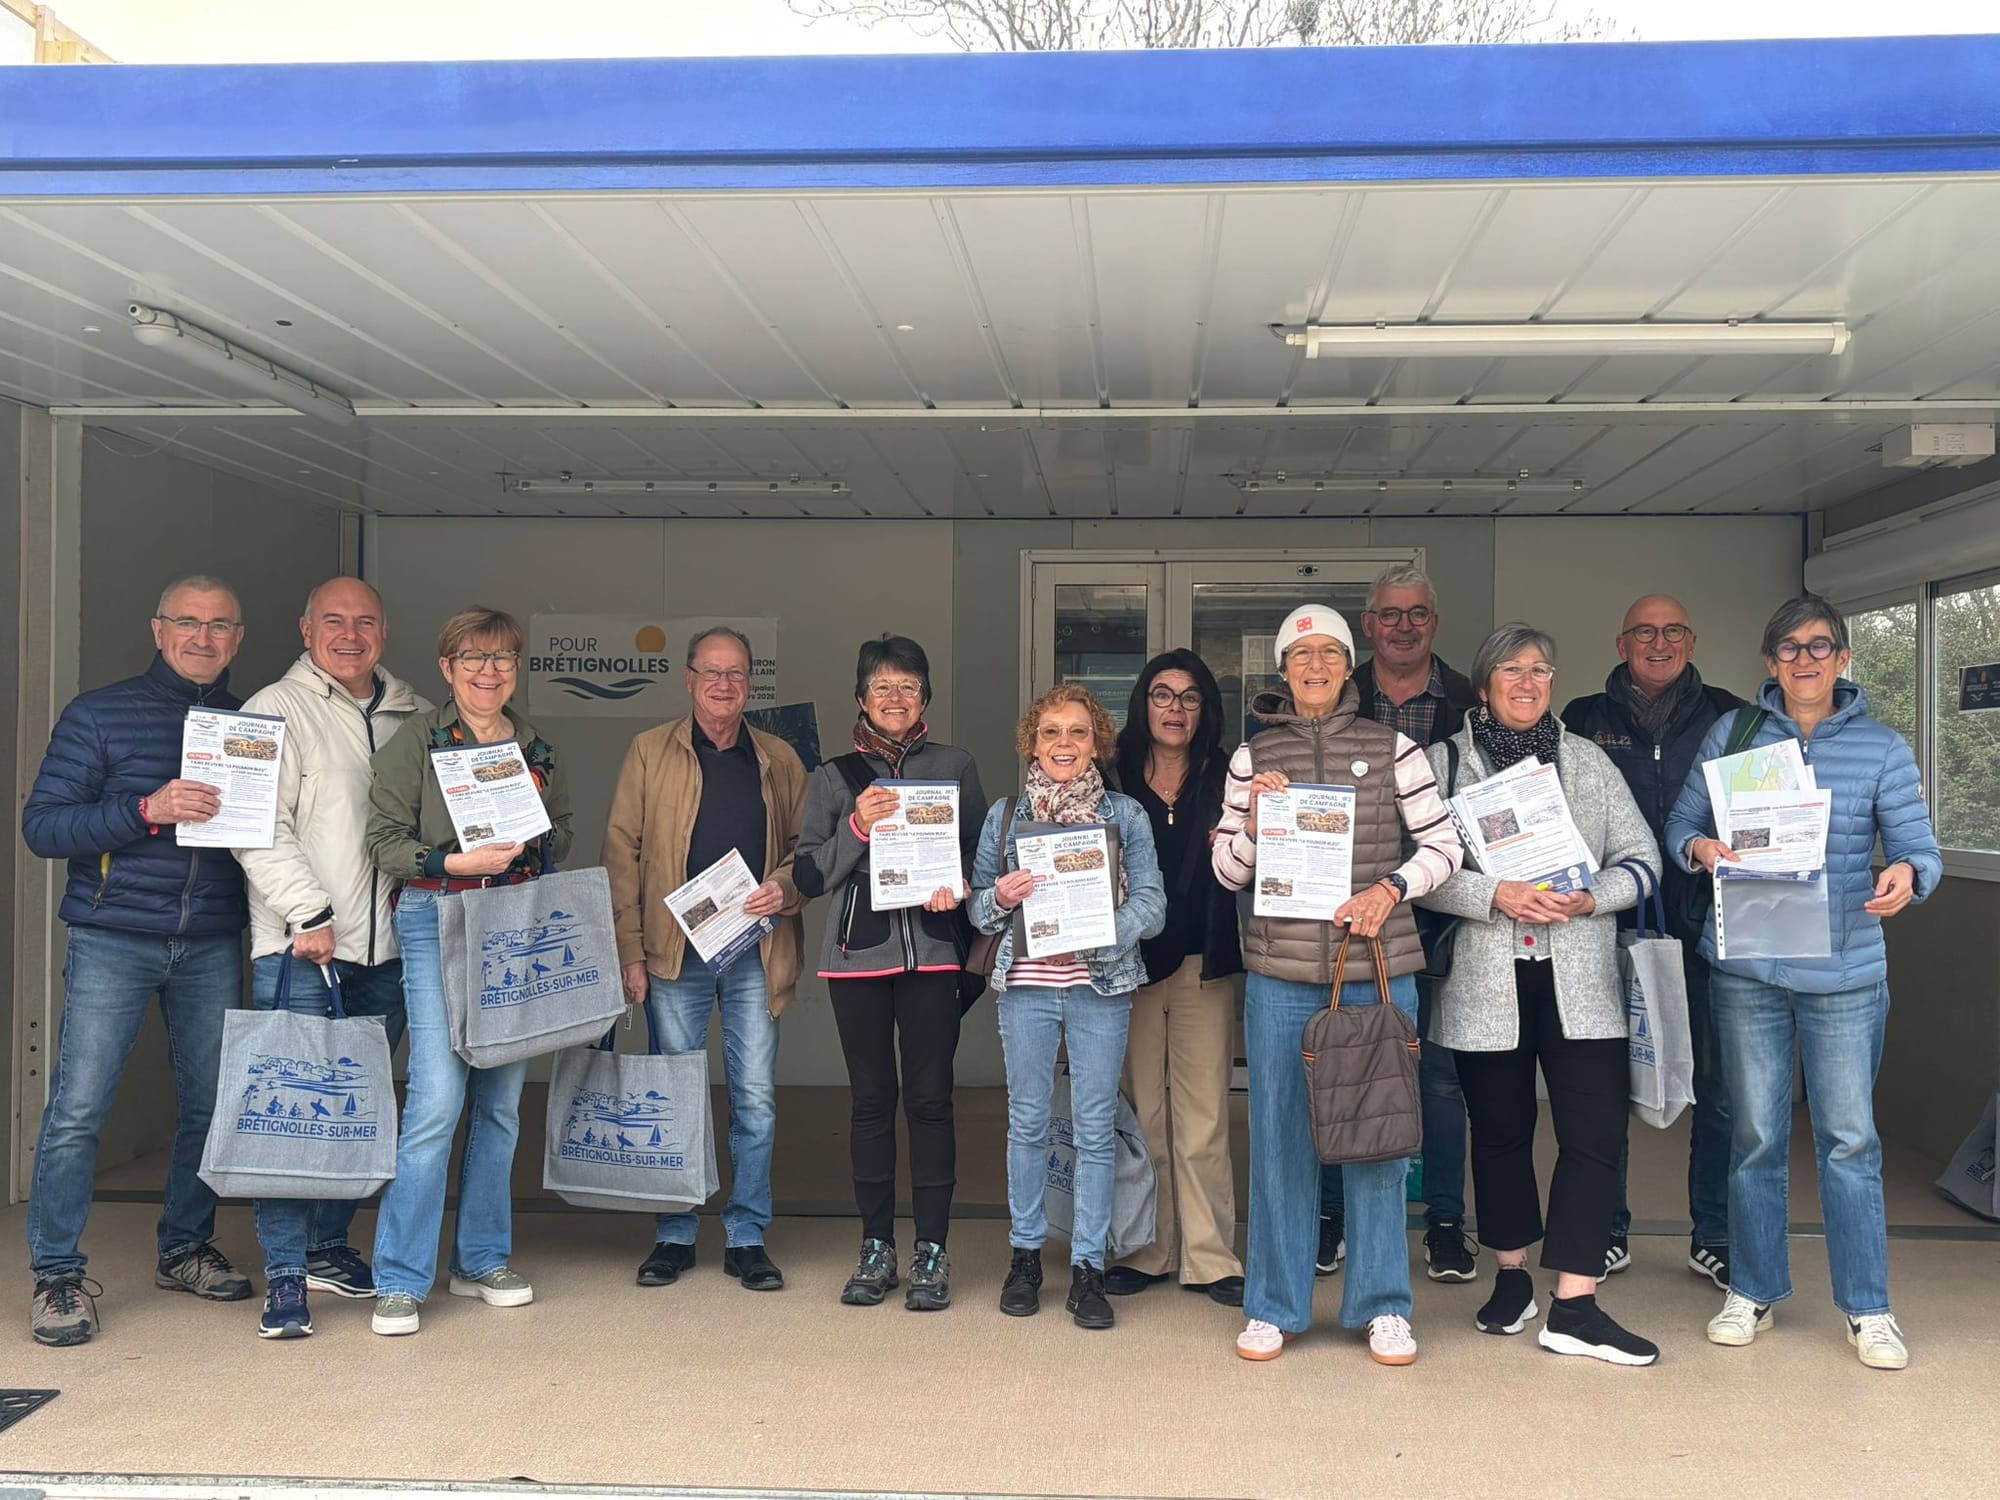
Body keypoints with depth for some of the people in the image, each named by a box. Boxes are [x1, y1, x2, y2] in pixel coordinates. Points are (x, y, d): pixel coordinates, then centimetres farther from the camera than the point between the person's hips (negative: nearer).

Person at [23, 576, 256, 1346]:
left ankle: (186, 1249, 24)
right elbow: (41, 825, -7)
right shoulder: (99, 714, 0)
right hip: (113, 941, -3)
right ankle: (58, 1275, 8)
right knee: (78, 1108, -5)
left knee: (212, 1103, 7)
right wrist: (148, 810, -19)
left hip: (213, 945, 3)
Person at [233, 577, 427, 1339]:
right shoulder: (276, 710, -2)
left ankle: (329, 1245, 26)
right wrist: (307, 912, -15)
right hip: (300, 945, -5)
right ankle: (284, 1275, 3)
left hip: (385, 947, 5)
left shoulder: (414, 718, 14)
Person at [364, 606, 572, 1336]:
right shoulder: (416, 739, 0)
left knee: (502, 1099, 9)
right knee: (437, 1097, -13)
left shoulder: (538, 749, 14)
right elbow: (386, 841, -5)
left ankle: (482, 1259, 22)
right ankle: (400, 1279, -1)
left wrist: (532, 843, -2)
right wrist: (459, 861, -18)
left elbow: (562, 836, 19)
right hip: (437, 921, -5)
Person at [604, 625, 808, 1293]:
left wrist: (785, 889, -8)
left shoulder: (779, 760, 11)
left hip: (755, 953, 1)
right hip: (675, 953, -1)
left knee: (755, 1098, 2)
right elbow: (621, 852, 3)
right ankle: (674, 1237, 19)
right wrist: (630, 951, -3)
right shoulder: (650, 752, 7)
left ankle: (747, 1238, 14)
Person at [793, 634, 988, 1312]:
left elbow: (982, 852, 11)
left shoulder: (955, 766, 9)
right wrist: (857, 828, -11)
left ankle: (931, 1251, 8)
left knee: (930, 1099, -2)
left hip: (932, 950, -1)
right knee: (871, 1100, 6)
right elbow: (808, 876, 5)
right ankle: (875, 1248, 17)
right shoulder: (835, 777, 10)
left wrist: (957, 885, -9)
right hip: (859, 951, 1)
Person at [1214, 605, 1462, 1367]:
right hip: (1281, 973, 1)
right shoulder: (1253, 757, 8)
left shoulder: (1392, 748, 5)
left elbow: (1445, 845, 4)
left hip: (1378, 969, -1)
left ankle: (1383, 1307, 20)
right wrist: (1255, 821, -10)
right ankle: (1275, 1306, 19)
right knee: (1278, 1136, 6)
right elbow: (1227, 870, 9)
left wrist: (1391, 888, -12)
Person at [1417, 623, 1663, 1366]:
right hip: (1485, 980, -1)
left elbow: (1640, 858, 8)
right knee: (1500, 1130, 10)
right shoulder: (1445, 761, 3)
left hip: (1579, 977, 2)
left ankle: (1573, 1307, 3)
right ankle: (1511, 1277, 29)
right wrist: (1496, 896, -19)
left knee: (1596, 1130, -5)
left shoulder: (1589, 760, 10)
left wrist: (1589, 898, -11)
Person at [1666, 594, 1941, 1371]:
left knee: (1850, 1139, 4)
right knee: (1756, 1135, 11)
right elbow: (1681, 823, 6)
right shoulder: (1731, 735, 4)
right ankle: (1752, 1291, 25)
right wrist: (1700, 849, -16)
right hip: (1747, 969, 1)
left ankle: (1868, 1308, 18)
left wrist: (1906, 876, -25)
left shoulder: (1882, 747, 2)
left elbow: (1919, 844, -3)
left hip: (1845, 971, 0)